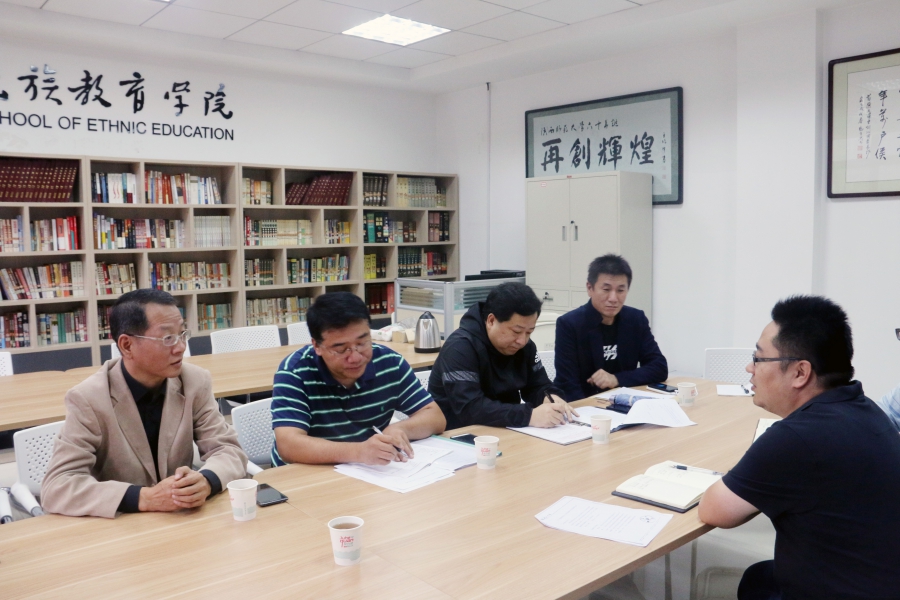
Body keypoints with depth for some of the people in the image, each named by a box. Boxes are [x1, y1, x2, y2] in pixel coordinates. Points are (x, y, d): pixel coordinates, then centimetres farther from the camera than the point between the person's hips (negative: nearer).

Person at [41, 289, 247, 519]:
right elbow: (56, 487, -18)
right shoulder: (88, 399, -13)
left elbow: (228, 449, -4)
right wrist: (145, 498, -28)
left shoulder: (196, 381, -5)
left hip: (181, 520, 1)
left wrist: (205, 482, -24)